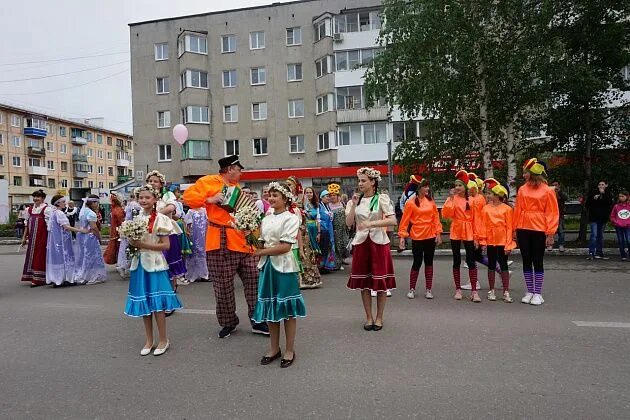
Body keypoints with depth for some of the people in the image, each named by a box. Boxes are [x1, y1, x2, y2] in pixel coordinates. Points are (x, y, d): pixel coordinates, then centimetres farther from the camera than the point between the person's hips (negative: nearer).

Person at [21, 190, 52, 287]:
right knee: (31, 256, 10)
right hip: (32, 237, 7)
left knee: (40, 256, -2)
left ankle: (38, 279, 5)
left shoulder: (47, 209, -8)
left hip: (42, 237, -7)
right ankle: (33, 277, 21)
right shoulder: (30, 209, 13)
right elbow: (27, 223, 18)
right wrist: (24, 236, 17)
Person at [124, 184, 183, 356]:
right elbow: (132, 241, 18)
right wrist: (132, 243, -5)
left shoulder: (160, 219, -8)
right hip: (139, 263, 5)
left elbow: (166, 245, -10)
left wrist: (144, 245, -16)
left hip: (154, 263, -5)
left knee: (157, 303, -3)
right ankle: (149, 340, 23)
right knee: (143, 303, 10)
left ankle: (163, 340, 12)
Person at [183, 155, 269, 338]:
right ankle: (228, 322, 21)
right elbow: (188, 196, -7)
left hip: (243, 241, 6)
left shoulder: (237, 187, 22)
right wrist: (209, 199, -16)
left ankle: (257, 321, 15)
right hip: (221, 242, -6)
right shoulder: (208, 182, 1)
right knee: (223, 285, 3)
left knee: (253, 280, 4)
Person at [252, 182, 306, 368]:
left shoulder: (291, 218, -7)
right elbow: (261, 243, 12)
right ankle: (274, 348, 24)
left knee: (286, 307, 1)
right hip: (267, 265, 6)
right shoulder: (266, 219, 13)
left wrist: (262, 252, -11)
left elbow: (285, 247, -15)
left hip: (284, 266, -6)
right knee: (270, 306, 9)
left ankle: (290, 350, 15)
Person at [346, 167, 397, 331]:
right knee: (363, 282, 7)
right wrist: (354, 205, -10)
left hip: (379, 242, -3)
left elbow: (393, 220, -15)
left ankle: (379, 317, 18)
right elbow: (349, 223, -1)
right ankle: (369, 317, 21)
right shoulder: (356, 200, 6)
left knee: (381, 282, 2)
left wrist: (371, 223, -22)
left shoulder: (381, 198, -4)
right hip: (361, 243, 3)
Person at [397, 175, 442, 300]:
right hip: (417, 237, -4)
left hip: (430, 236, 4)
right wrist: (402, 236, -12)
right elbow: (405, 220, -7)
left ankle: (428, 289, 19)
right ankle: (411, 289, 15)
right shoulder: (411, 203, -7)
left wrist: (438, 233, 1)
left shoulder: (430, 200, 6)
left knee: (429, 262, 10)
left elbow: (436, 217, 7)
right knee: (417, 262, 1)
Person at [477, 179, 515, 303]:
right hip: (490, 241, 2)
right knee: (491, 265, 10)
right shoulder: (485, 208, 3)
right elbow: (482, 225, 1)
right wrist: (482, 241, -6)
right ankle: (491, 291, 19)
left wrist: (508, 245, -8)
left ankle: (506, 292, 10)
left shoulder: (507, 209, -3)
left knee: (504, 265, 4)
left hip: (503, 241, -2)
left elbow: (509, 228, -4)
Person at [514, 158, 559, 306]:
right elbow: (517, 210, 8)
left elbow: (552, 213, -5)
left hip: (539, 230, -4)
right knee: (526, 261, 8)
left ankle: (538, 294, 12)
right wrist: (515, 229, 4)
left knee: (538, 262, 3)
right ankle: (529, 292, 18)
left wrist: (550, 233, -10)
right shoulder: (522, 189, 7)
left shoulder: (547, 190, -4)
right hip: (523, 229, 4)